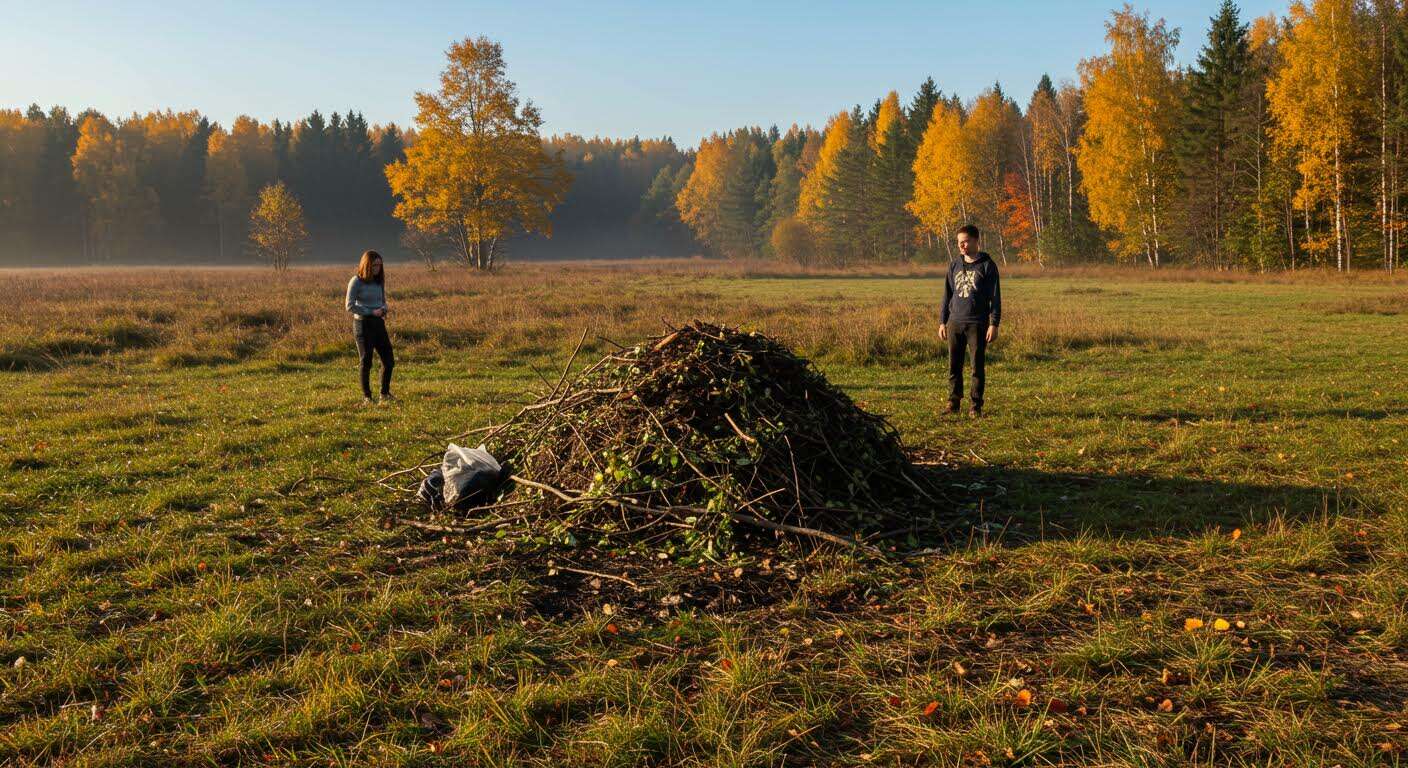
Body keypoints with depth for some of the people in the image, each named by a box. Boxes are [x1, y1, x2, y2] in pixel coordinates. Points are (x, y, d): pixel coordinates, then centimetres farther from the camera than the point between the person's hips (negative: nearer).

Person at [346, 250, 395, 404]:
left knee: (389, 361, 4)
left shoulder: (379, 281, 10)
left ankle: (385, 394, 19)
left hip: (378, 323, 6)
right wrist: (371, 312, -18)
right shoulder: (356, 281, -8)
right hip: (363, 324, -6)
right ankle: (366, 397, 11)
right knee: (366, 362, 0)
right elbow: (350, 306, -13)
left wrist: (383, 310, -3)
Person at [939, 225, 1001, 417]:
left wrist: (994, 324, -10)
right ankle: (953, 403, 14)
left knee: (978, 366, -1)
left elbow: (995, 297, -3)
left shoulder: (987, 265, -2)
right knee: (954, 366, 5)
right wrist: (942, 322, 12)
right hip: (955, 323, 4)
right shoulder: (954, 265, 11)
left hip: (977, 324, -4)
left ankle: (976, 406, 7)